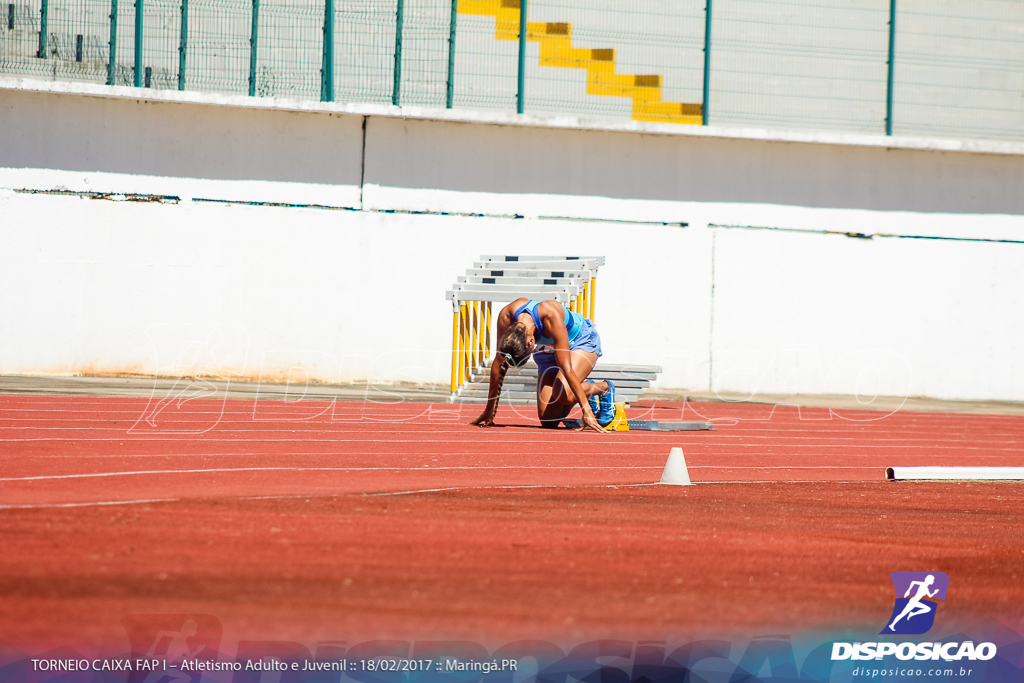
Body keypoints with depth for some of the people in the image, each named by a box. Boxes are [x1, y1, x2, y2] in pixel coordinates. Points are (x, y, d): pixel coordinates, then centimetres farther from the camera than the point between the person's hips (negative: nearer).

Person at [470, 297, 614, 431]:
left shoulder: (552, 317, -40)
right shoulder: (506, 317, -28)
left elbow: (567, 369, -38)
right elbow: (499, 363, -15)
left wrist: (587, 412, -37)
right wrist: (489, 410, -10)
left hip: (581, 342, -5)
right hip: (548, 350, 5)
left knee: (561, 394, -32)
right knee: (548, 420, -8)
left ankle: (605, 389, -2)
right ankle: (585, 389, 22)